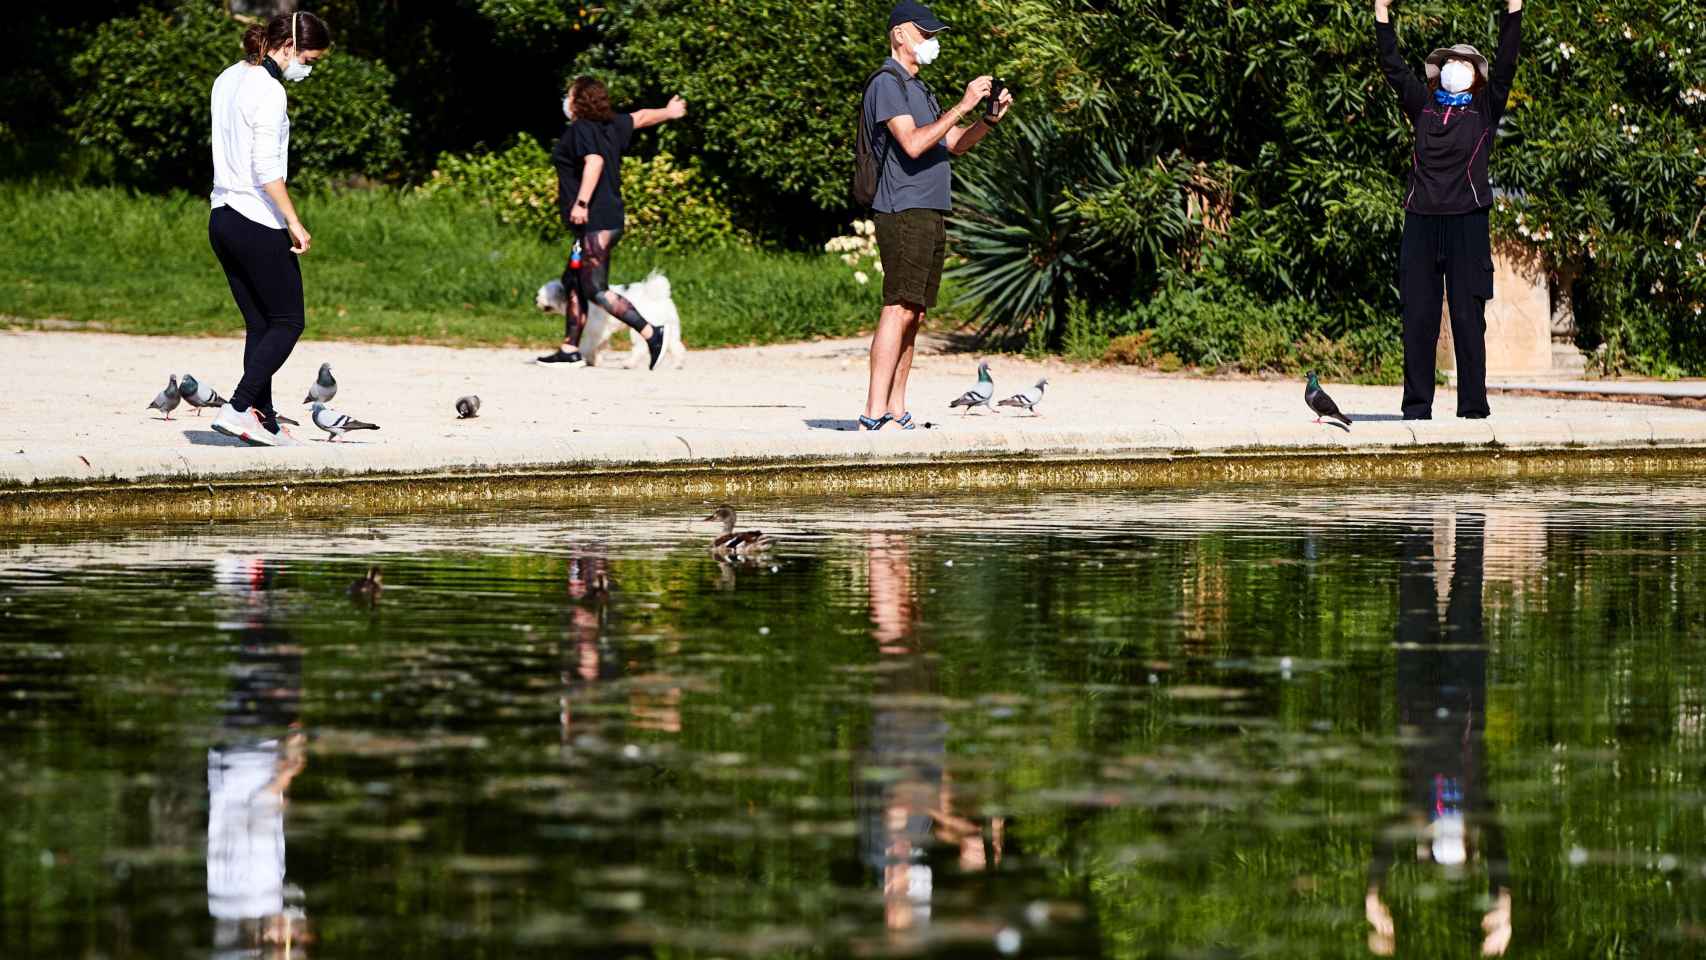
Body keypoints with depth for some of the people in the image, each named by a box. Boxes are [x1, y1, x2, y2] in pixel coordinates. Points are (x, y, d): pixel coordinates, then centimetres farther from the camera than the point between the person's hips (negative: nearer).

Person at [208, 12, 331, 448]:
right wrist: (293, 222, -17)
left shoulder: (227, 80, 13)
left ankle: (264, 421, 9)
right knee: (287, 322, 0)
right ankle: (238, 408, -11)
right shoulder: (269, 91, -15)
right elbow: (267, 167, -21)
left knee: (259, 324, 12)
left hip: (222, 217, 9)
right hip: (259, 224, -9)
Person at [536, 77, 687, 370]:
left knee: (596, 291, -11)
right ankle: (570, 349, 15)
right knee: (573, 282, 14)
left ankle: (650, 334, -14)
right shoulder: (610, 125, 13)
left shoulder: (580, 129, -12)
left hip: (594, 223, -10)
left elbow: (594, 162, -28)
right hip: (611, 218, 10)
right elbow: (639, 118, 31)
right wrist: (668, 112, 50)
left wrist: (581, 203, -34)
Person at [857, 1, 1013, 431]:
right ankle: (874, 413, -20)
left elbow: (955, 144, 25)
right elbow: (912, 143, -20)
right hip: (904, 213, -10)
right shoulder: (887, 83, -7)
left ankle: (896, 411, 6)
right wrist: (962, 106, -19)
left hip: (931, 214, 10)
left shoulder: (919, 88, 23)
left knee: (913, 314, 6)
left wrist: (990, 118, 8)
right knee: (899, 310, -15)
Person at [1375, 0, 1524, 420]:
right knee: (1418, 318, 0)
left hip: (1467, 222, -2)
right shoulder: (1423, 105, 17)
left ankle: (1473, 409, 0)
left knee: (1468, 318, -3)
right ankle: (1417, 407, 4)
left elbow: (1505, 65, 2)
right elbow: (1393, 67, 15)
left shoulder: (1485, 108, 11)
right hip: (1421, 221, 2)